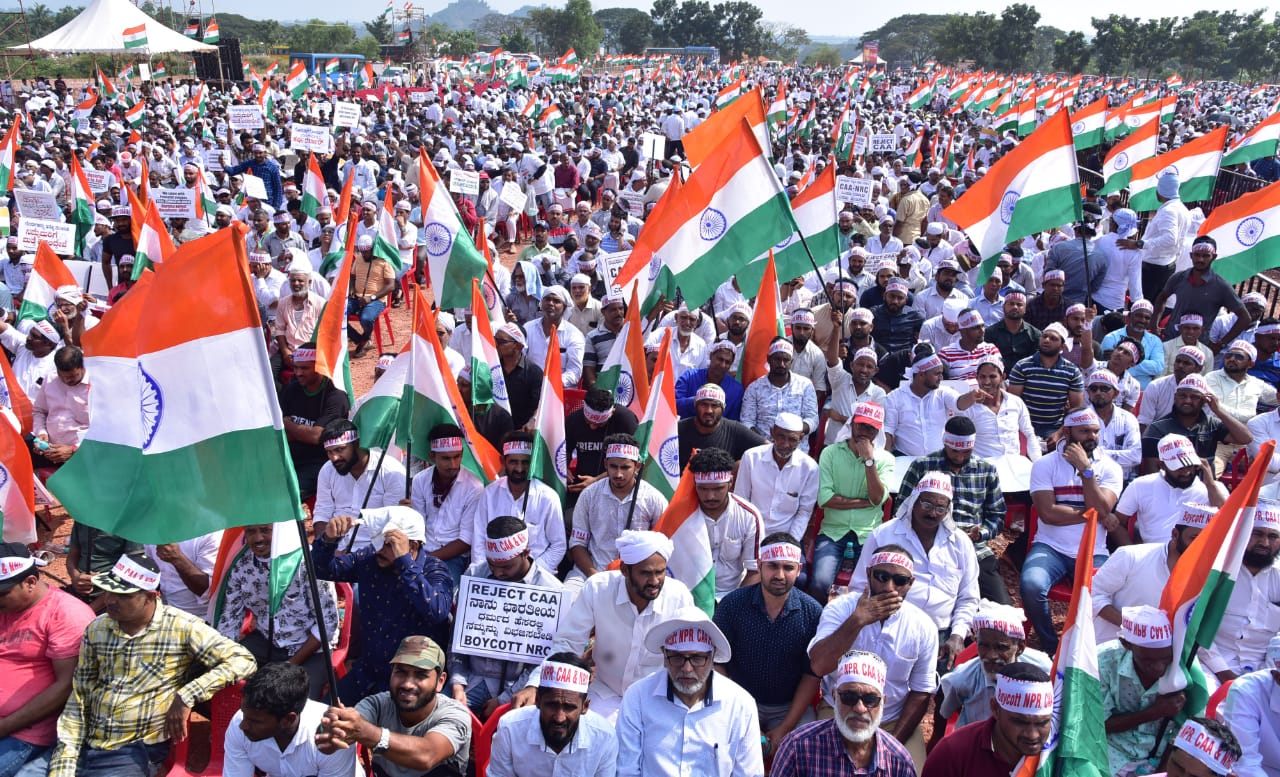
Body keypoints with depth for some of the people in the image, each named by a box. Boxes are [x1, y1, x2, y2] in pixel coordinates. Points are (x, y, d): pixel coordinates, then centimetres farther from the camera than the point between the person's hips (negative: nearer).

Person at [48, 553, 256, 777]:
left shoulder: (181, 628, -11)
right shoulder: (96, 629, 5)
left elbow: (243, 660, -15)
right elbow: (78, 701, 7)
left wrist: (187, 696, -21)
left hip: (135, 752, -5)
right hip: (84, 745, 5)